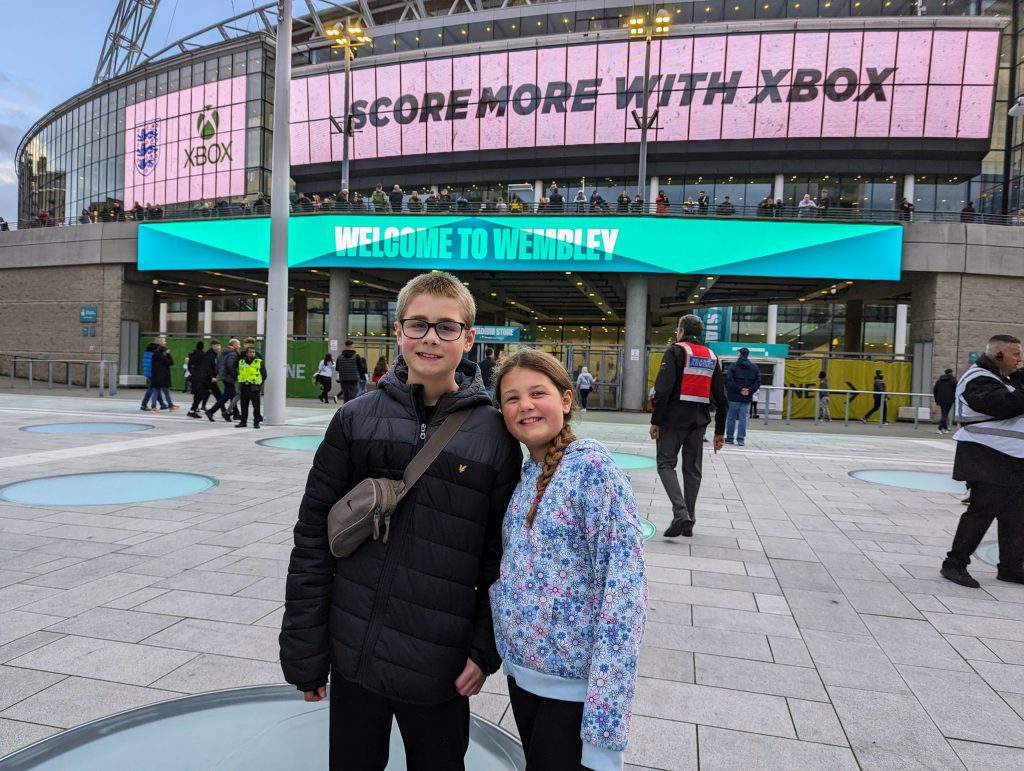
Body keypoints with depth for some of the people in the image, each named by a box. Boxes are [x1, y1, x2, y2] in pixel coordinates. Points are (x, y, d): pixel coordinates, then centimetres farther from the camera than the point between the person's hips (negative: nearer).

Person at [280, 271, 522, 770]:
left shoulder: (493, 433, -7)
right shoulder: (356, 420, -5)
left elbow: (502, 553, -1)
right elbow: (313, 534, -2)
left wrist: (486, 649, -3)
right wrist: (304, 651, -1)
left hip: (440, 665, -1)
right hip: (354, 653, 1)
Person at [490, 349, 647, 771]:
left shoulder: (591, 465, -17)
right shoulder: (525, 475, 4)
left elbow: (624, 585, -22)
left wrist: (604, 712, -25)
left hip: (572, 684, -7)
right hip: (521, 671, 7)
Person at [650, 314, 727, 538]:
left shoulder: (676, 351, -4)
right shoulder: (712, 357, 14)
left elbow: (663, 389, -15)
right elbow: (721, 397, 13)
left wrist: (656, 421, -11)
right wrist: (719, 431, 17)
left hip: (674, 418, -5)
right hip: (699, 420, 5)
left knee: (666, 464, 1)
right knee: (692, 469, 11)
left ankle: (681, 513, -17)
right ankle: (688, 523, 14)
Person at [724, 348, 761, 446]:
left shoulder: (733, 366, -4)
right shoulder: (754, 367, 8)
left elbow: (729, 381, -15)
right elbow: (758, 382, 2)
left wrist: (739, 389, -11)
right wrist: (750, 391, -5)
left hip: (734, 397, -2)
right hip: (747, 398, 3)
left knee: (731, 418, 6)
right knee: (743, 418, 4)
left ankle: (729, 438, 11)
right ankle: (741, 439, 0)